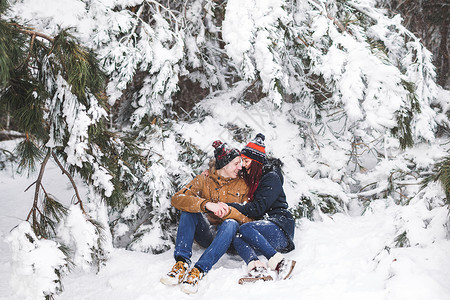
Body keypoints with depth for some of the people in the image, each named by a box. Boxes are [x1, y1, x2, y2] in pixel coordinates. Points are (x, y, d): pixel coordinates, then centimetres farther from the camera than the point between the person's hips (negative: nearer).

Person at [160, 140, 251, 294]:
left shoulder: (242, 185, 5)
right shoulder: (204, 180, 2)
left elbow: (248, 219, -4)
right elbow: (177, 199, -16)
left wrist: (227, 211, -23)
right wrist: (206, 204, -31)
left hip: (226, 237, -1)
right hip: (206, 234, 1)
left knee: (231, 223, -33)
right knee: (189, 209, -24)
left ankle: (199, 271, -45)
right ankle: (181, 263, -37)